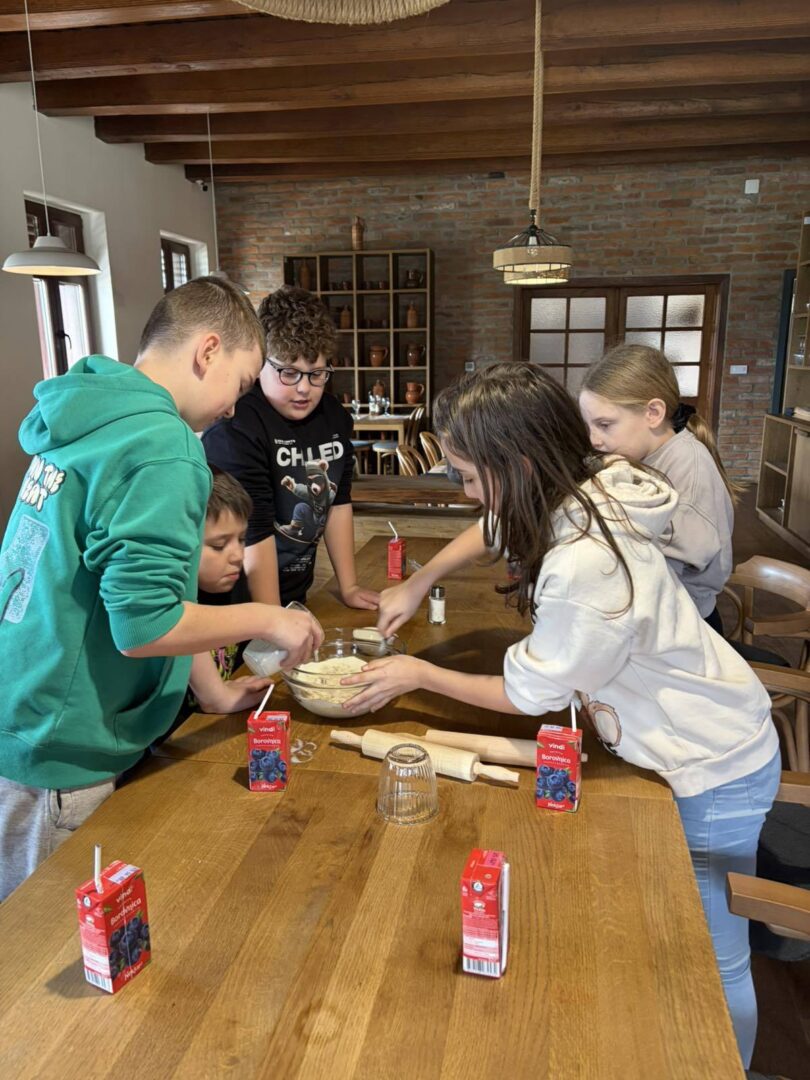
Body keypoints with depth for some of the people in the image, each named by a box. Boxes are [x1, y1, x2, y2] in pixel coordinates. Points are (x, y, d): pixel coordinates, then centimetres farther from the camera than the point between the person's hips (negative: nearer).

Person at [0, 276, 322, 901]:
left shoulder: (87, 417, 8)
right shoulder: (162, 451, -22)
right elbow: (141, 626, -26)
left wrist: (212, 689, 17)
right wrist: (266, 619, -10)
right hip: (55, 762, -8)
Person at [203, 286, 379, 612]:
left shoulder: (334, 417, -2)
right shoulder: (235, 428, -24)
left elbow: (338, 502, 5)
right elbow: (253, 535, -26)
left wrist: (348, 588, 3)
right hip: (241, 605, -6)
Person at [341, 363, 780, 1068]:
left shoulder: (586, 570, -37)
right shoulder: (579, 491, -11)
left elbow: (528, 695, -19)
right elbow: (494, 530, 13)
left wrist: (417, 675, -7)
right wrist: (416, 584, 6)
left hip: (712, 774, -8)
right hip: (681, 745, 8)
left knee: (712, 964, 12)